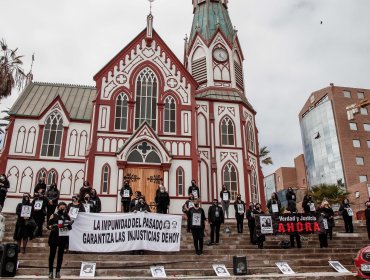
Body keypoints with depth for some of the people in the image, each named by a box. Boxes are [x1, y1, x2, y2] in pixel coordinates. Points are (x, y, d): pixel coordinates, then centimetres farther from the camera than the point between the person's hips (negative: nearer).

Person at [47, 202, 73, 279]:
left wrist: (69, 225, -7)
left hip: (64, 238, 4)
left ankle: (58, 271, 15)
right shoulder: (54, 216, -2)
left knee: (60, 255, 8)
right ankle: (51, 272, 10)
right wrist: (54, 226, -24)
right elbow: (48, 226, -7)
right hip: (54, 237, -4)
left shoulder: (67, 217, 10)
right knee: (52, 254, 3)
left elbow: (70, 228, 15)